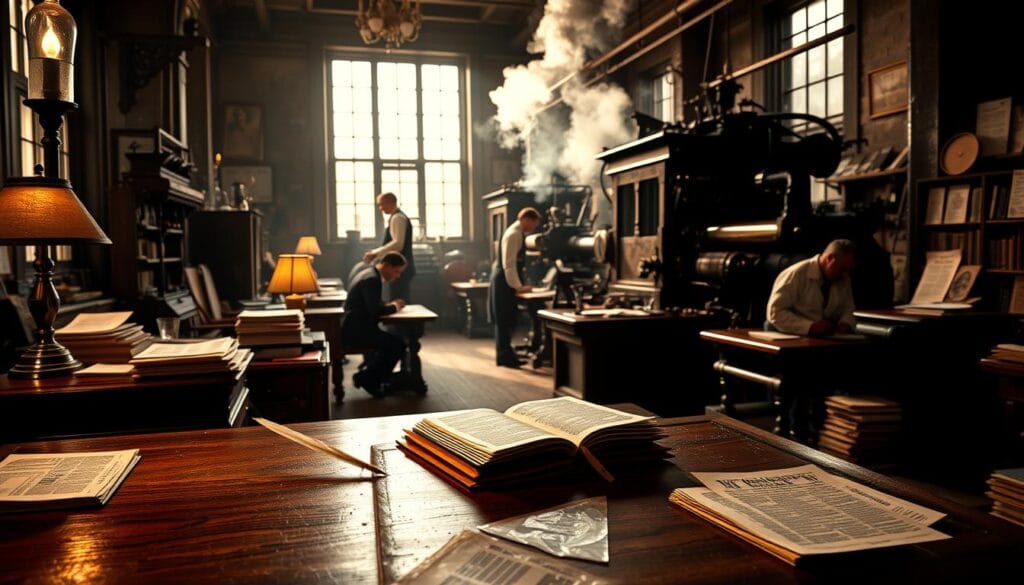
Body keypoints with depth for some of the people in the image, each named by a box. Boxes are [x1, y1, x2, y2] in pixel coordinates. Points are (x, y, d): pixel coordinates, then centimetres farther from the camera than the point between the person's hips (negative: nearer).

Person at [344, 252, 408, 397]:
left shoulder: (370, 275, 15)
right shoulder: (372, 279, -18)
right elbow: (375, 310, -24)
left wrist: (392, 304, 8)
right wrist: (394, 306, -7)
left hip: (355, 327, 11)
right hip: (356, 330, -11)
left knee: (391, 340, 22)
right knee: (398, 345, -13)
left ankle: (367, 371, 23)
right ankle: (366, 378, -3)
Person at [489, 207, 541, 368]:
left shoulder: (518, 233, 13)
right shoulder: (513, 234, -19)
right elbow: (509, 264, -23)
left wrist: (518, 283, 19)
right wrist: (518, 286, -22)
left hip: (506, 280, 10)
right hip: (504, 280, -10)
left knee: (507, 319, 14)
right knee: (504, 319, -4)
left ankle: (506, 354, 22)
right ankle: (504, 356, 1)